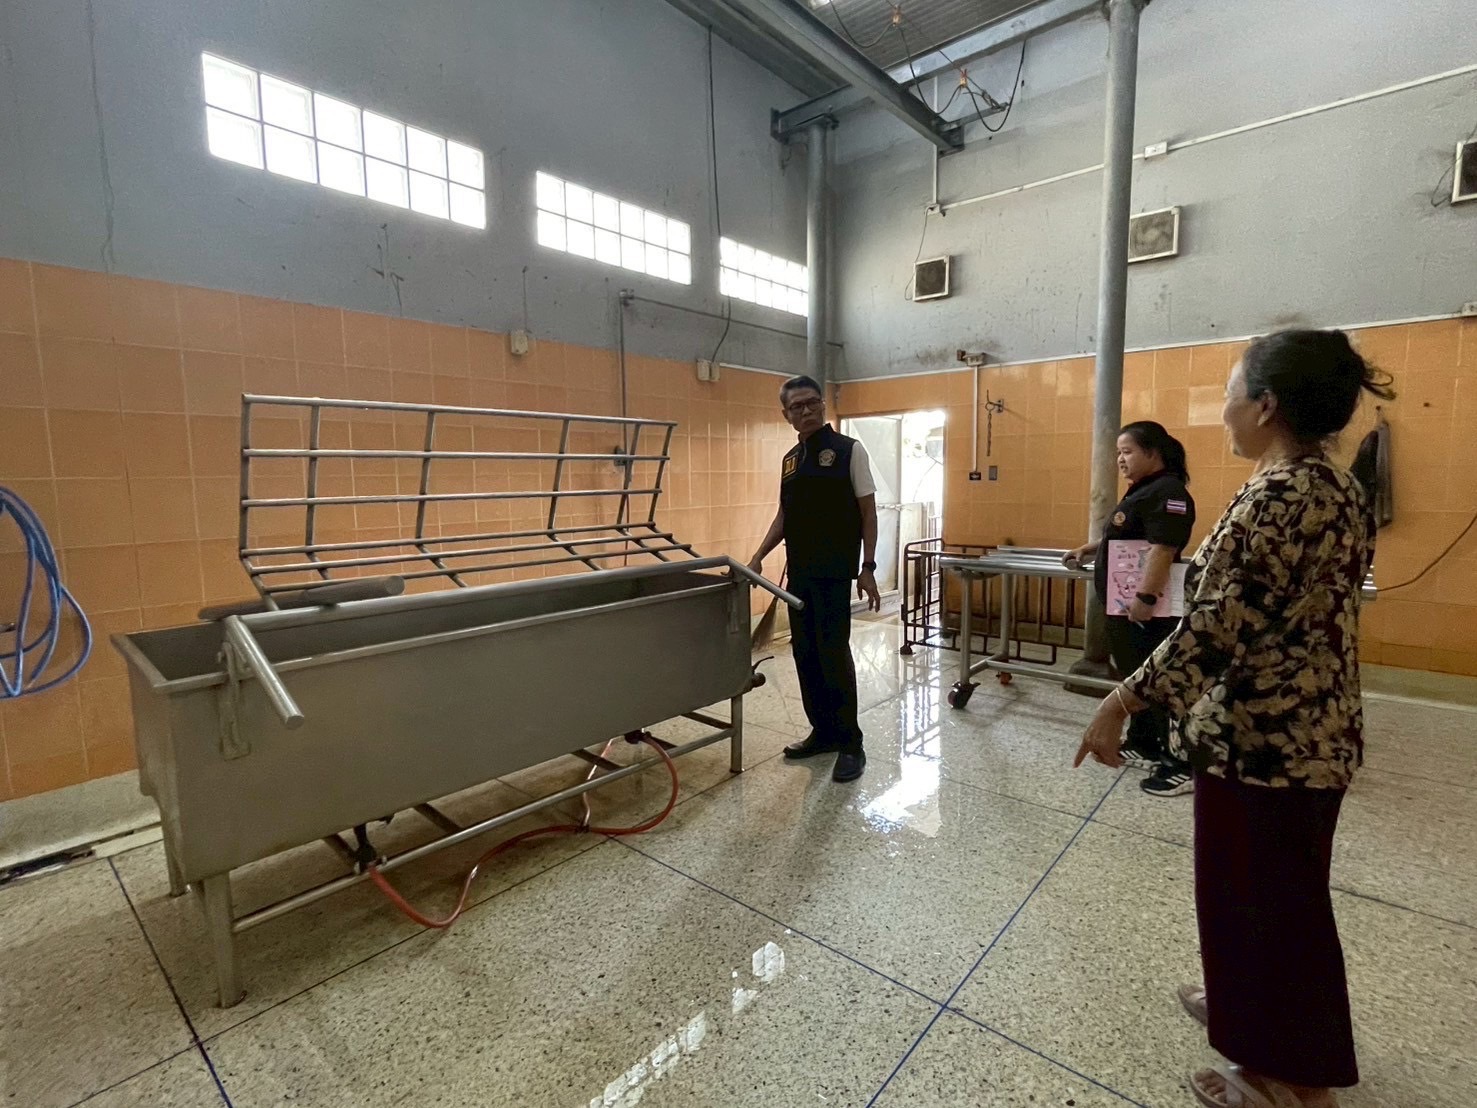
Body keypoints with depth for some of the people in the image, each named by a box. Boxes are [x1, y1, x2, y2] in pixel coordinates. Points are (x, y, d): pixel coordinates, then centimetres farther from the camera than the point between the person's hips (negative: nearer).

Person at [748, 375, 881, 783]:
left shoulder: (848, 450, -5)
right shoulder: (790, 459, 13)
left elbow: (867, 510, -6)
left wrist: (868, 568, -12)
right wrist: (759, 556, 9)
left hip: (834, 573, -6)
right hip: (799, 573, 7)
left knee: (834, 655, -6)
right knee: (805, 655, 10)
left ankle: (851, 744, 7)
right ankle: (823, 732, 24)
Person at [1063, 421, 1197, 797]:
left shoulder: (1167, 492, -16)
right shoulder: (1143, 490, 16)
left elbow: (1163, 548, -25)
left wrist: (1145, 597, -29)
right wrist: (1089, 549, 17)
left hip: (1146, 610, -11)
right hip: (1125, 606, 11)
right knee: (1137, 677, 19)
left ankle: (1183, 766, 7)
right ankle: (1142, 745, 33)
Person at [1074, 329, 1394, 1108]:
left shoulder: (1274, 497, -24)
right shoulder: (1341, 488, 6)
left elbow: (1211, 628, -28)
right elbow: (1293, 608, 13)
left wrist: (1121, 703, -23)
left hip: (1260, 736, -9)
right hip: (1316, 729, 9)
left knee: (1259, 893, 10)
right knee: (1281, 889, 25)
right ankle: (1247, 1005, 46)